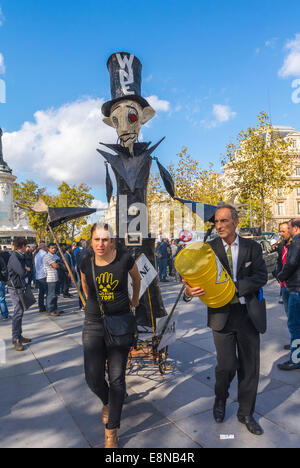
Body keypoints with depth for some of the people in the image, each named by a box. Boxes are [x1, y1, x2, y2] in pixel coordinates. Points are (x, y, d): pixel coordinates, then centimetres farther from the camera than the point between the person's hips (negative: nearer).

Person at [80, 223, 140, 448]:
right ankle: (107, 402, 38)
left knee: (117, 377, 3)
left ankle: (112, 431, 24)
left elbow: (136, 278, 10)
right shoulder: (86, 263, -4)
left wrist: (135, 299, 24)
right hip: (93, 323, 2)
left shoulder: (125, 258, -11)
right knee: (93, 378, 2)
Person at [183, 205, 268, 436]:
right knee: (227, 366, 1)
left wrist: (234, 287, -21)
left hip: (248, 314, 2)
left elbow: (261, 276, -8)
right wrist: (190, 290, -31)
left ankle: (246, 413, 35)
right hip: (222, 314, -2)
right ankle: (220, 399, 35)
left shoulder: (252, 247, 1)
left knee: (250, 367, 12)